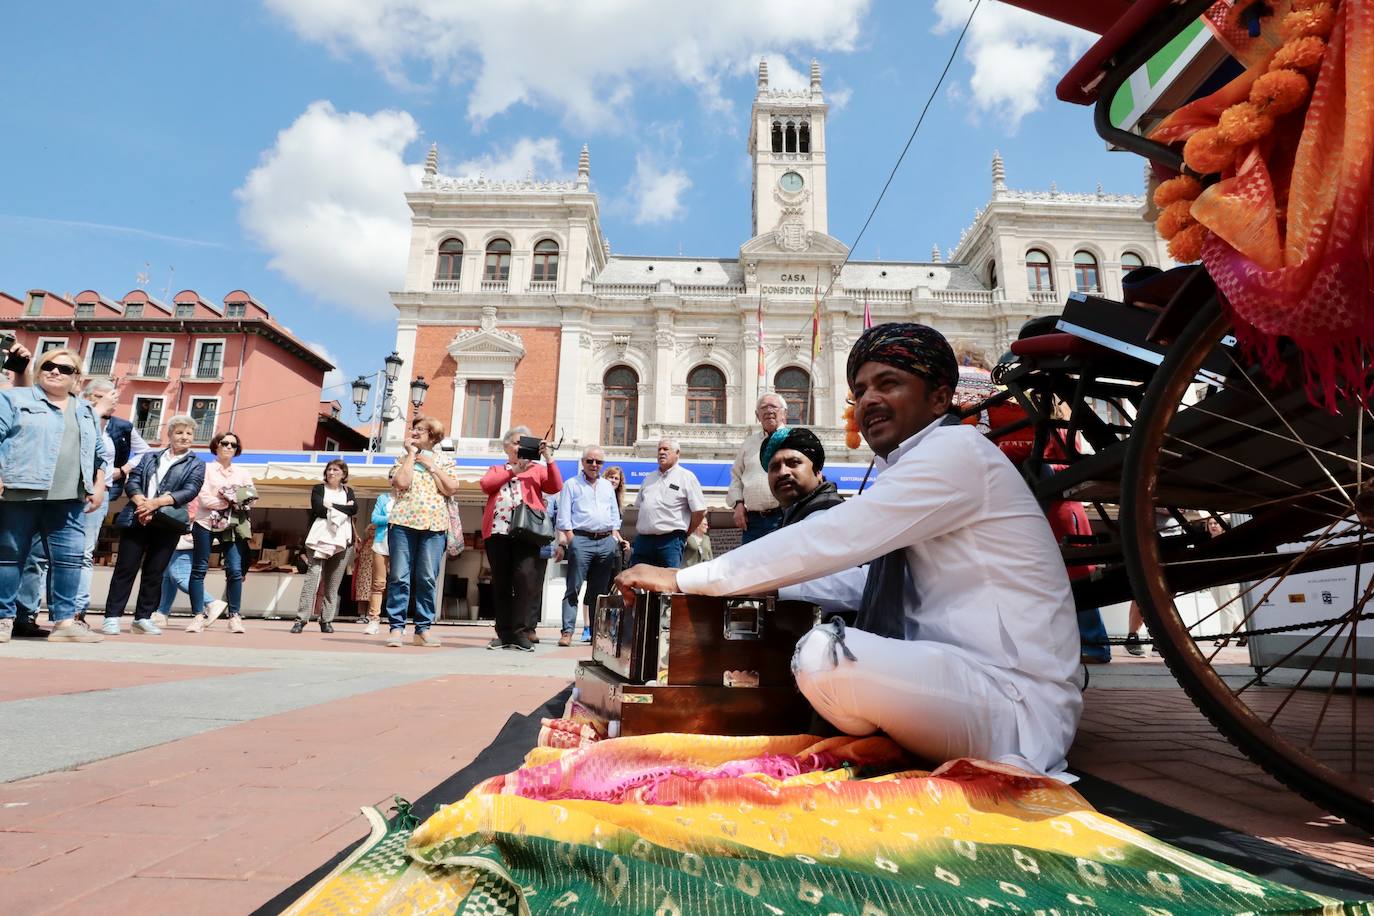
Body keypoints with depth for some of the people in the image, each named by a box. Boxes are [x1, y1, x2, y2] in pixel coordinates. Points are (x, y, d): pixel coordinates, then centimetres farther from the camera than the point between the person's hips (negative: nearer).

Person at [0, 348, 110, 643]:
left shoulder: (85, 410, 19)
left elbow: (100, 453, 20)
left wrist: (98, 486, 12)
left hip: (69, 498, 3)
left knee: (70, 558, -1)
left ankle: (65, 620, 2)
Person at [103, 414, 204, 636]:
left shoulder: (196, 465, 10)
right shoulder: (150, 457, 17)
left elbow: (190, 491, -5)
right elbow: (132, 481, 6)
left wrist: (156, 503, -18)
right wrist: (141, 503, -14)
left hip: (167, 524, -1)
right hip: (137, 519, 1)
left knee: (155, 572, 3)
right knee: (126, 568, -2)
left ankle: (143, 618, 11)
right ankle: (112, 617, 3)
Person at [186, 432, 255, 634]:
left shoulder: (243, 473, 14)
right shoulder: (206, 469, 5)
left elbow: (250, 501, 2)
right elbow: (205, 500, -7)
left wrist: (229, 499, -13)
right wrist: (234, 502, -7)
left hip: (232, 526, 2)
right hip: (206, 524, -1)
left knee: (235, 570, -7)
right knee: (199, 569, -1)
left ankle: (234, 616, -1)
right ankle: (198, 615, 4)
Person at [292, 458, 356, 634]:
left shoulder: (348, 492, 18)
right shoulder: (318, 489, 14)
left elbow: (354, 509, -1)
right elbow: (318, 509, -5)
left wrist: (332, 506, -5)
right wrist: (343, 508, -4)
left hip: (342, 541, 2)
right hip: (320, 538, -2)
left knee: (333, 583, 0)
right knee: (313, 575, -13)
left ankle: (326, 620, 4)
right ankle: (301, 619, -14)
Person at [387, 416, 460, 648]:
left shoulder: (445, 461, 13)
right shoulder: (404, 459, 13)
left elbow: (450, 489, -3)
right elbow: (402, 483, -7)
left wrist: (430, 465, -1)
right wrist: (411, 454, 1)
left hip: (434, 526, 0)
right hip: (403, 523, 0)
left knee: (427, 579, 0)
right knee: (399, 577, -3)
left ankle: (423, 629, 6)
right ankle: (396, 627, 2)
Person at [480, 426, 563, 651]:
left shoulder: (537, 469, 19)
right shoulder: (496, 469, 26)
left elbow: (556, 487, 2)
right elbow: (486, 485, 3)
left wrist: (549, 459, -4)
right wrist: (514, 470, -1)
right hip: (497, 531, 3)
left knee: (526, 576, -17)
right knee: (500, 582, 4)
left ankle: (521, 632, -12)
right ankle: (504, 633, 10)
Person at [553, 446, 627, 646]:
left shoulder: (607, 486, 19)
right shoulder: (572, 485, 5)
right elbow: (564, 519, -1)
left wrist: (617, 540, 9)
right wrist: (571, 543, -9)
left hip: (606, 541, 4)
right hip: (581, 539, -4)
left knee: (599, 591, 7)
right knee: (573, 589, -7)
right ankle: (567, 631, -6)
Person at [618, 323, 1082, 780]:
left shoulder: (956, 449, -16)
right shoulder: (914, 467, 14)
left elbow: (830, 538, -23)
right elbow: (869, 584, 17)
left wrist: (685, 579, -18)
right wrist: (770, 585, 6)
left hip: (1020, 704, -9)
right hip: (960, 676, 9)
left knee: (825, 654, -31)